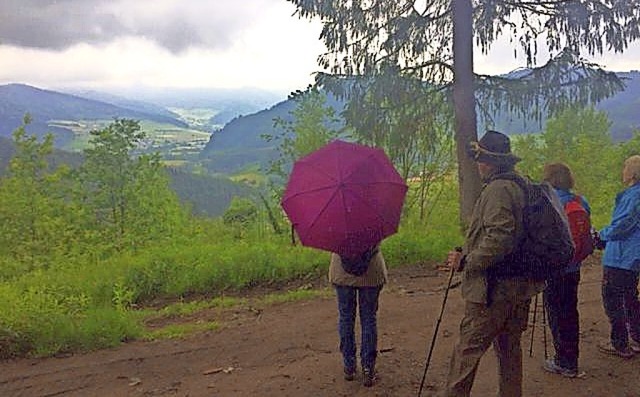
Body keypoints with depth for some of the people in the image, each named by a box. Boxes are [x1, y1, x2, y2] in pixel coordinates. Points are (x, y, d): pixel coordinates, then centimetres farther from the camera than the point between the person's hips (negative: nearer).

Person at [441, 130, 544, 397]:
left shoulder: (497, 189, -18)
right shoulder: (522, 186, 12)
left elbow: (499, 238, -28)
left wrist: (466, 261, -17)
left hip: (493, 288, -10)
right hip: (519, 287, 10)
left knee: (468, 349, -2)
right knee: (509, 347, 19)